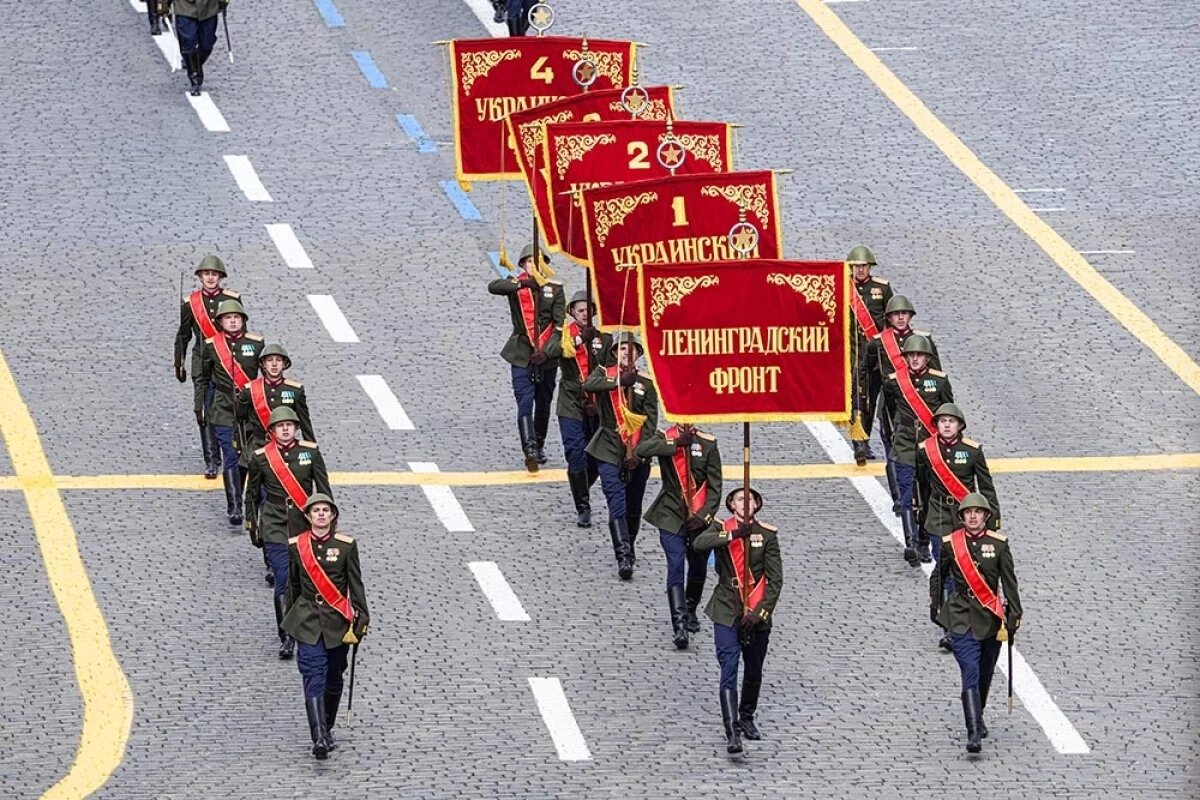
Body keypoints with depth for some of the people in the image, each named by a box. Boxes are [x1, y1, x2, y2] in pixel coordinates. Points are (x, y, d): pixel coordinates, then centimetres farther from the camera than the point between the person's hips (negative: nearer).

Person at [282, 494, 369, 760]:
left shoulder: (346, 545, -1)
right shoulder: (296, 546, 1)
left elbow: (355, 584, 1)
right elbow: (293, 585, 11)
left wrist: (361, 619, -5)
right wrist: (290, 619, 17)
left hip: (337, 621, 1)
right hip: (308, 621, -1)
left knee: (333, 678, 10)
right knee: (314, 678, -13)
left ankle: (326, 730, 28)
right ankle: (319, 739, -24)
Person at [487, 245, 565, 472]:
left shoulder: (554, 288, 3)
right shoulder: (516, 285, 0)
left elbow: (560, 324, -1)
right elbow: (493, 287, -20)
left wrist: (547, 350, -12)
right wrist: (522, 283, -27)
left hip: (546, 355, 2)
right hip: (522, 354, -2)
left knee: (544, 402, 13)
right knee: (525, 402, -13)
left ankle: (539, 445, 30)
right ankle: (530, 450, -22)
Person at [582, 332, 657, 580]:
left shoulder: (646, 383, 3)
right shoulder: (604, 373, 3)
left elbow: (650, 421, -2)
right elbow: (588, 385, -20)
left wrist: (639, 452, -13)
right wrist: (619, 381, -23)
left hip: (637, 455, 2)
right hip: (610, 452, -2)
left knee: (634, 508, 13)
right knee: (617, 505, -13)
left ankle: (628, 548, 34)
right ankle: (624, 557, -19)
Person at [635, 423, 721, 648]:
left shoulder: (708, 444, -3)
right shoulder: (664, 438, -3)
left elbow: (715, 486, -2)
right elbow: (641, 450, -24)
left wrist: (703, 515, -13)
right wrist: (676, 443, -24)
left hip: (699, 519, 2)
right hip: (671, 517, -2)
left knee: (698, 569, 15)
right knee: (676, 567, -13)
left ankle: (690, 611, 39)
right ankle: (679, 624, -18)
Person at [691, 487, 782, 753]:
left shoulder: (767, 535, 0)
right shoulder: (721, 530, -1)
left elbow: (775, 579, -3)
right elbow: (699, 543, -24)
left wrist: (760, 612, -13)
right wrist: (733, 535, -32)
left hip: (757, 614, 2)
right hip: (727, 612, -2)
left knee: (754, 671, 15)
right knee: (729, 670, -14)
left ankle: (746, 718, 38)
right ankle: (732, 732, -20)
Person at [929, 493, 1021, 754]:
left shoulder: (999, 543, -1)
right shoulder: (950, 544, -2)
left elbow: (1009, 580, 2)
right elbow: (938, 577, 12)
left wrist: (1014, 614, -2)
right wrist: (936, 606, 12)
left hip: (991, 619, 2)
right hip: (961, 620, -2)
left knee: (985, 674, 16)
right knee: (970, 673, -14)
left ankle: (977, 717, 41)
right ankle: (974, 733, -20)